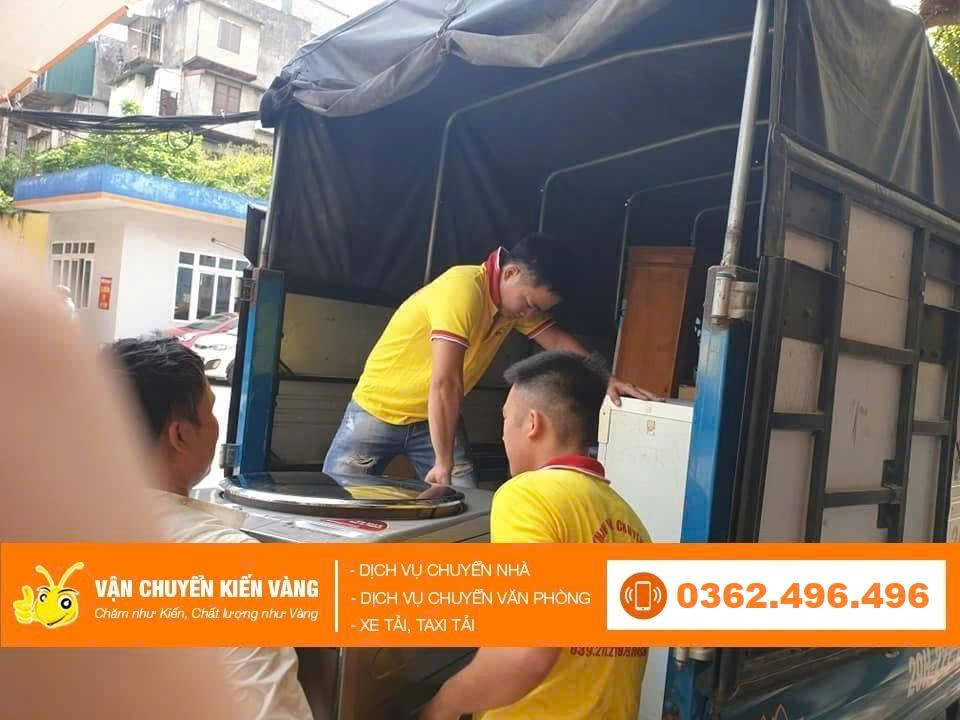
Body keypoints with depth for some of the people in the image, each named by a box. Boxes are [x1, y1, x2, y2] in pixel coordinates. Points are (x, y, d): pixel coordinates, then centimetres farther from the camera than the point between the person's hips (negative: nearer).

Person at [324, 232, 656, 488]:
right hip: (378, 411, -6)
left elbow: (557, 340, 6)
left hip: (435, 418, 6)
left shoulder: (518, 298, -6)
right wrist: (444, 464, -33)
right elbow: (446, 382, -35)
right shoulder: (463, 290, -31)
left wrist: (603, 380, -7)